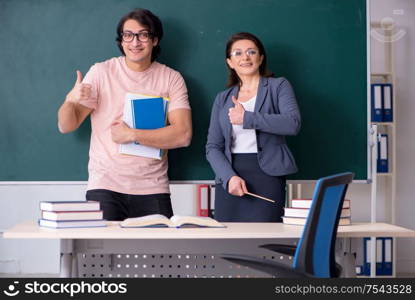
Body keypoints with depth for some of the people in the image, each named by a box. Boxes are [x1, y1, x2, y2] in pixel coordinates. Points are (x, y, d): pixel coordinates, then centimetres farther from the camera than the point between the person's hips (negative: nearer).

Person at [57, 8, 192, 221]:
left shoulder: (171, 78, 3)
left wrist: (132, 135, -13)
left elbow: (183, 135, -7)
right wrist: (70, 100, -21)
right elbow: (66, 126, 0)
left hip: (152, 189, 1)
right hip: (105, 186, -1)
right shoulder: (101, 72, 3)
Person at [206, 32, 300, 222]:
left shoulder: (278, 86, 8)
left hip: (266, 175, -3)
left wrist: (247, 118, -11)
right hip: (229, 176, 4)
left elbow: (293, 123, -11)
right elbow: (212, 147, 10)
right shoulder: (223, 99, 18)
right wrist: (229, 177, -8)